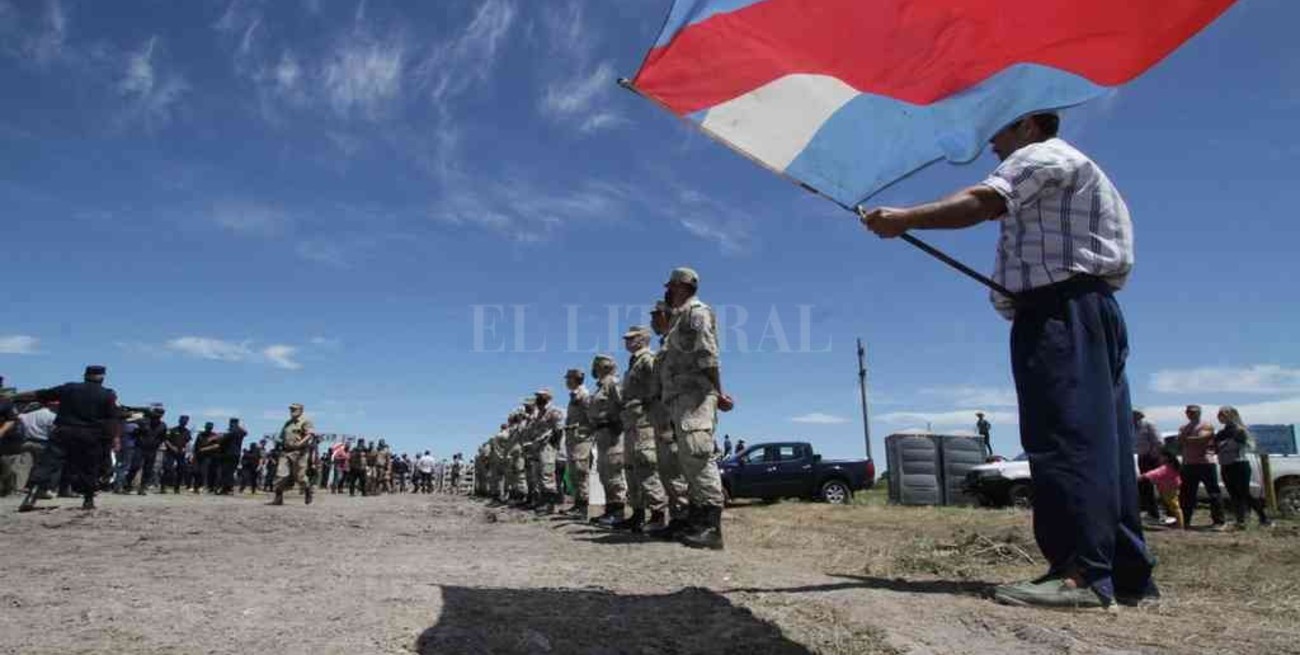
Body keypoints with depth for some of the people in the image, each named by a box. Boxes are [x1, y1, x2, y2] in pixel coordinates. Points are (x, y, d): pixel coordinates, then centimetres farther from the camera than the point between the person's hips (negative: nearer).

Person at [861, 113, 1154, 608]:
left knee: (1066, 437, -17)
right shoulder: (1070, 169, 32)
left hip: (1059, 311, -10)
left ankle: (1083, 572, -21)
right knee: (1099, 439, 7)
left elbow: (982, 201, -18)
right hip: (1091, 307, 10)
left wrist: (903, 219, -22)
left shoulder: (1040, 156, 1)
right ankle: (1129, 572, 10)